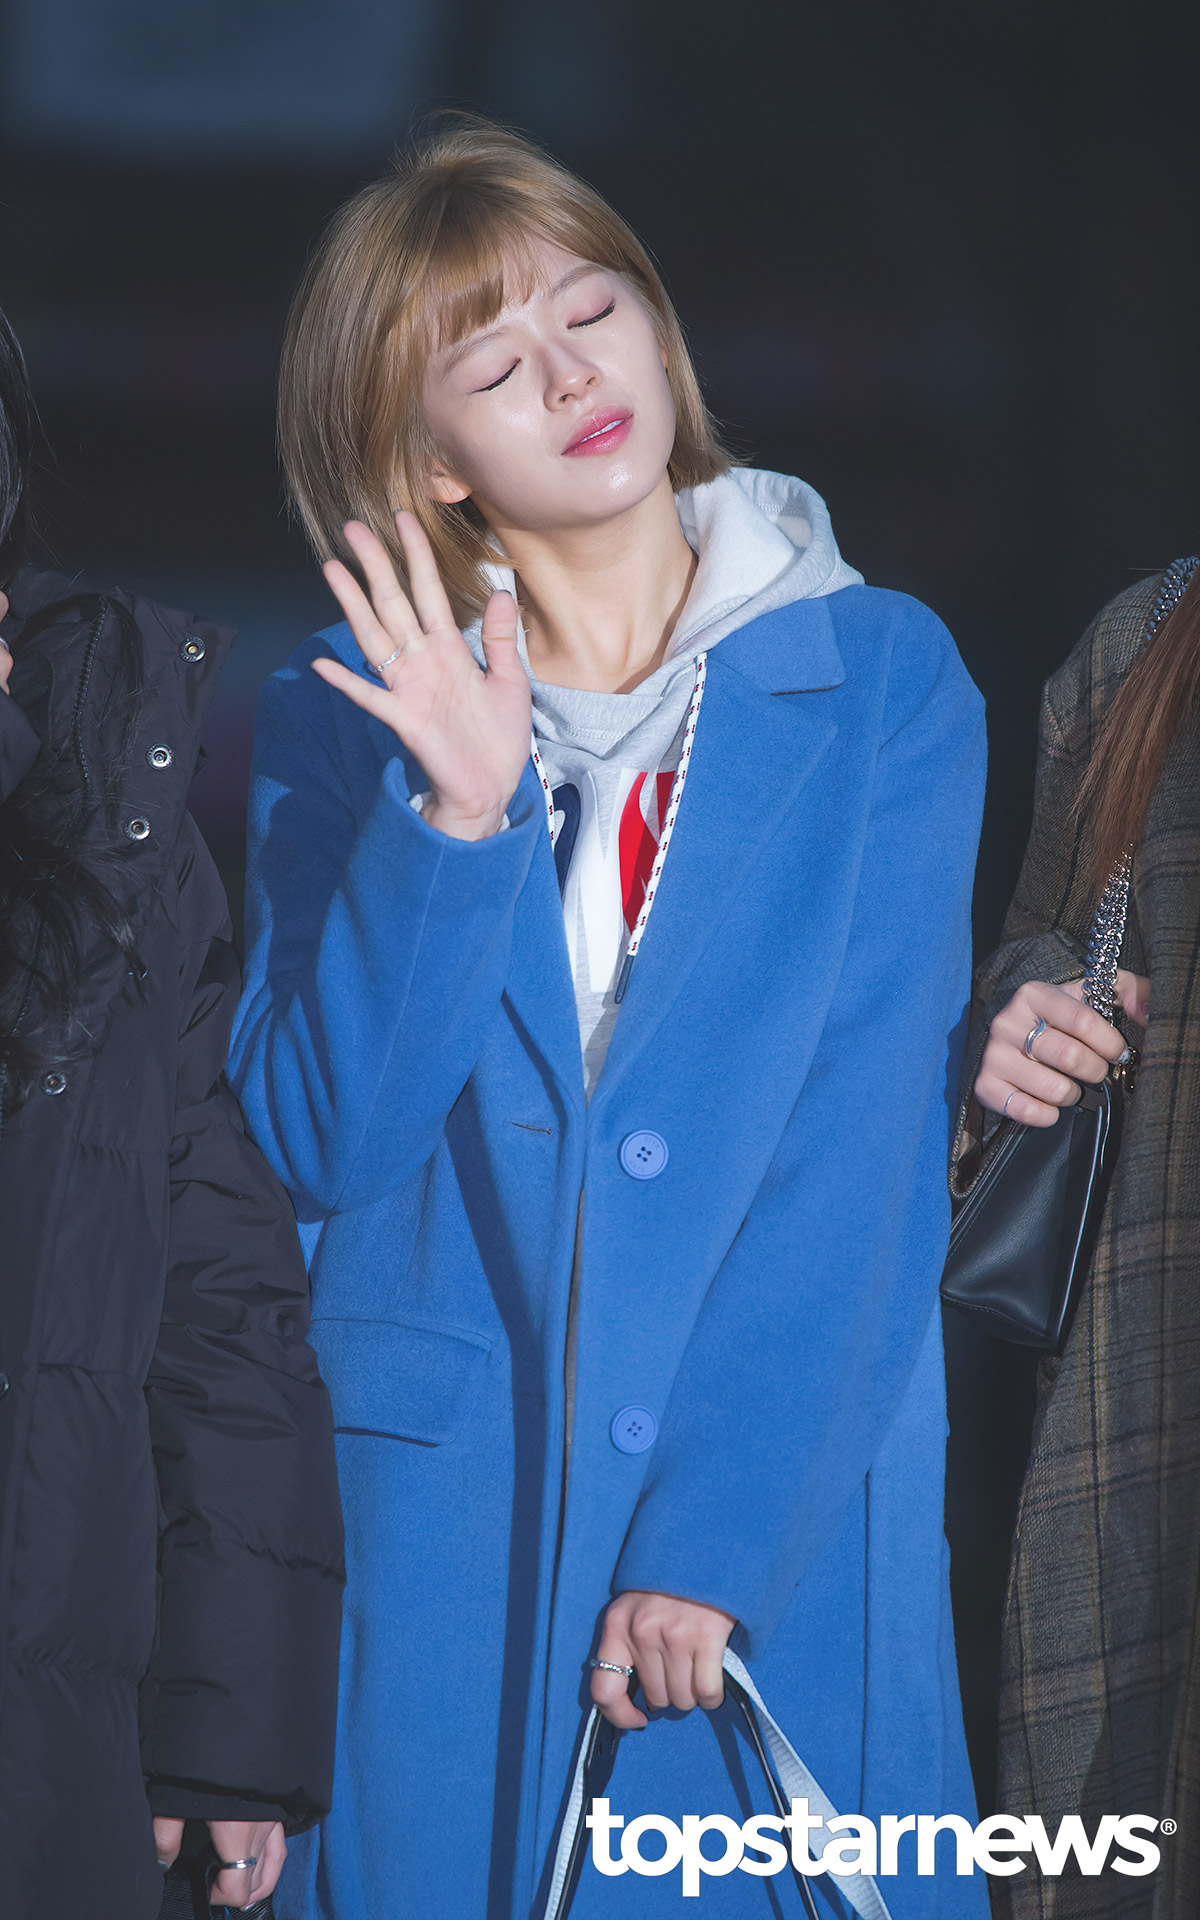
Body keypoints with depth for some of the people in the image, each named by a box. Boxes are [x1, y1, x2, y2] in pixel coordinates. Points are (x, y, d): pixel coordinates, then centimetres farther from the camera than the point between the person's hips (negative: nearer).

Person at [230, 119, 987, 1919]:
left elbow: (860, 1145, -7)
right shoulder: (347, 715, 5)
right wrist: (457, 814, -16)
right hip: (433, 1511, 1)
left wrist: (716, 1537, -15)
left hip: (792, 1506, -1)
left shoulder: (883, 677, 0)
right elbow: (320, 1141, -4)